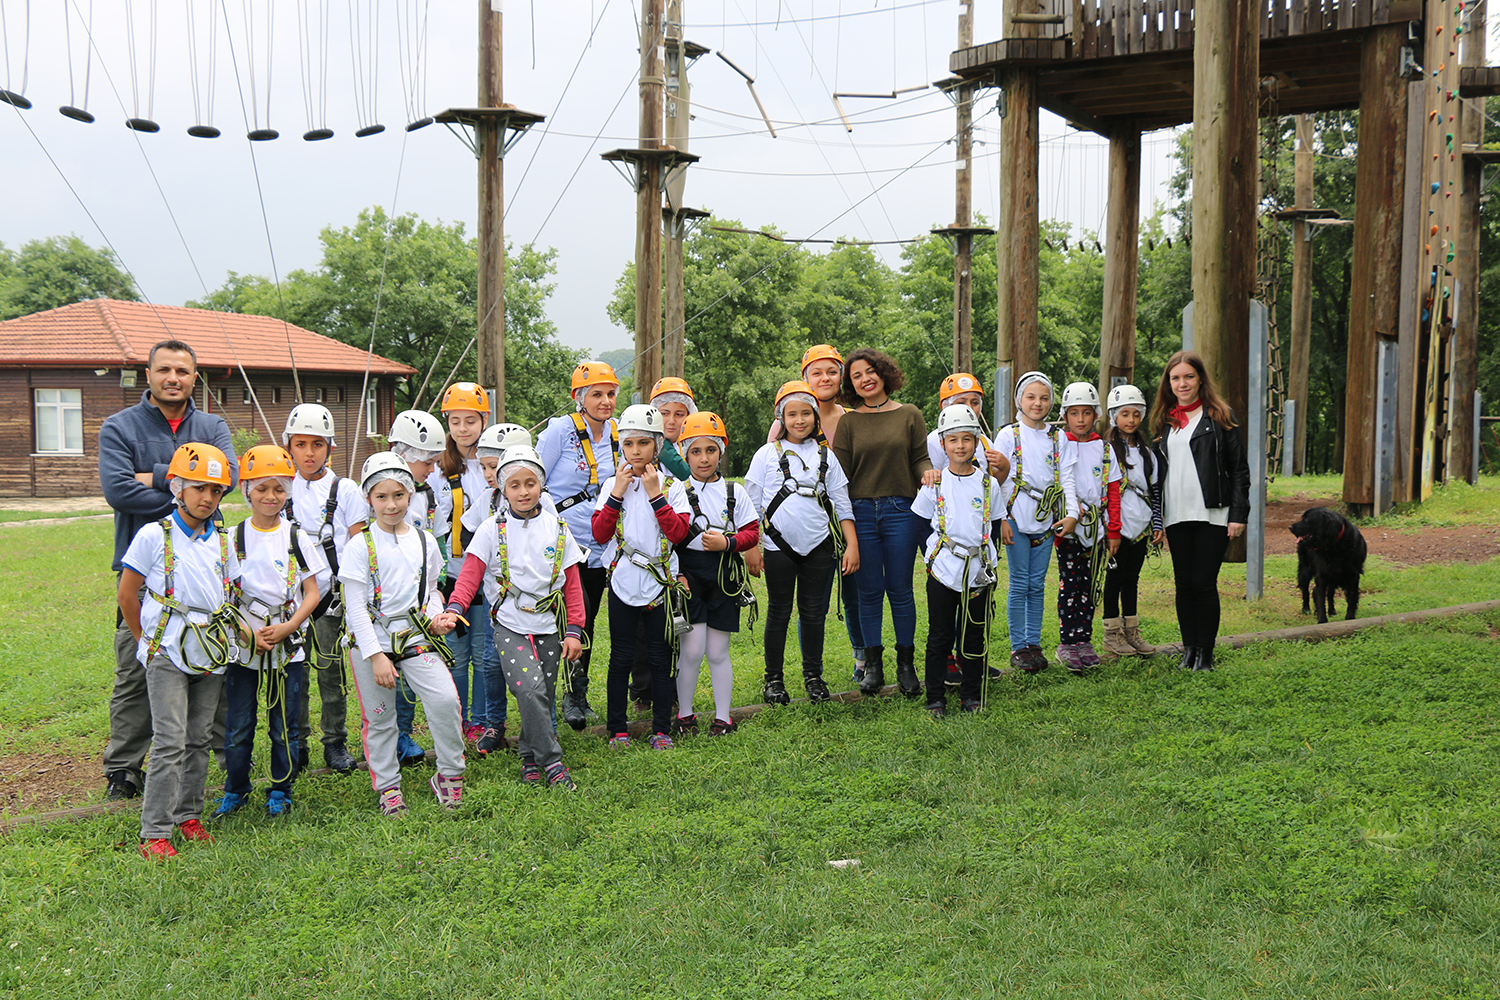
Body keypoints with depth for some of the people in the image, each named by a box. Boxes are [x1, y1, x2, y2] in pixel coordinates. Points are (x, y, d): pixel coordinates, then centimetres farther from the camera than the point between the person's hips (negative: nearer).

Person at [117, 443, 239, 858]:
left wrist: (225, 639, 13)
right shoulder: (154, 536, -5)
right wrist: (147, 639, 7)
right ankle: (154, 833, -5)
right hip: (168, 652, -5)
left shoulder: (222, 540, 8)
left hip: (211, 653, 5)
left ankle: (188, 814, 25)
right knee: (170, 742, -10)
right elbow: (126, 594, 1)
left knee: (199, 739, 11)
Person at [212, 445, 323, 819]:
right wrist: (250, 632, -12)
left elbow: (312, 593, 1)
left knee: (284, 726, 6)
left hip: (289, 647, 0)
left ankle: (280, 791, 21)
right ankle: (235, 791, 24)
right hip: (242, 647, 0)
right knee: (238, 728, 5)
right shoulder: (233, 538, 1)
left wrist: (288, 627, -15)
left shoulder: (297, 538, 1)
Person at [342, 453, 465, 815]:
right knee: (378, 717, 5)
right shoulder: (362, 546, -6)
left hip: (415, 636, 2)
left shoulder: (425, 541, 7)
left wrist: (436, 617, -3)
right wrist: (376, 655, -13)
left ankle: (449, 775, 5)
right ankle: (387, 786, 23)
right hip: (371, 640, -2)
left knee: (446, 700, -13)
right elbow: (356, 606, -8)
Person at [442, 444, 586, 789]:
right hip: (509, 625, -3)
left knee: (542, 697, 5)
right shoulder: (492, 529, 0)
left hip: (548, 627, 3)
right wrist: (454, 607, -19)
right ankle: (551, 761, -10)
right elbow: (471, 573, -2)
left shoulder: (556, 527, 6)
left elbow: (572, 583, 9)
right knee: (529, 689, -20)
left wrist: (574, 630, 5)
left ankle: (530, 758, 26)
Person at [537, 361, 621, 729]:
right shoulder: (560, 429, -8)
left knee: (587, 619, 11)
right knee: (578, 614, -16)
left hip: (598, 546, 5)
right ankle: (575, 693, -1)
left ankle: (578, 697, 25)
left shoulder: (618, 435, 8)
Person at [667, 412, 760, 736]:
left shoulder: (734, 491, 9)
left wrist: (728, 542, -12)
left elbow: (752, 531, 7)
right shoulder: (676, 491, 2)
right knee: (693, 649, -6)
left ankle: (723, 717, 17)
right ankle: (684, 714, 12)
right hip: (688, 573, -2)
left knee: (718, 652, 6)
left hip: (724, 575, 2)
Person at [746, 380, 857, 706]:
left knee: (814, 611, 7)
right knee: (779, 611, 5)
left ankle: (813, 676, 19)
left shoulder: (825, 456, 9)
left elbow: (842, 505, 11)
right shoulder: (767, 454, 4)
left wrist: (852, 545, 4)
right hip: (779, 544, -2)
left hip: (819, 544, 2)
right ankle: (774, 678, 15)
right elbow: (752, 505, 5)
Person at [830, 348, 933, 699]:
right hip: (861, 512, 1)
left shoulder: (909, 415, 7)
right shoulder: (849, 421, 7)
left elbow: (920, 457, 7)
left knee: (900, 589, 3)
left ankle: (906, 664, 15)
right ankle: (873, 664, 16)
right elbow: (840, 471, 4)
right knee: (870, 590, 4)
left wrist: (927, 472, -16)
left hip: (901, 511, 0)